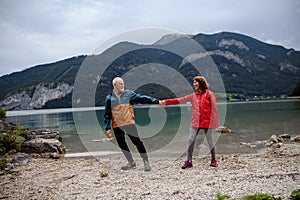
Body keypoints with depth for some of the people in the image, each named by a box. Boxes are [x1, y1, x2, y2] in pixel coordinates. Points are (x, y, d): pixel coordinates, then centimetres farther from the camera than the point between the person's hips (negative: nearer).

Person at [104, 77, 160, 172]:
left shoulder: (129, 94, 4)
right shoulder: (109, 98, 6)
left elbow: (142, 98, -3)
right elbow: (107, 114, 7)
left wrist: (156, 101, -11)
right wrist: (107, 128, 2)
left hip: (129, 123, -2)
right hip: (116, 126, 2)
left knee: (137, 142, -7)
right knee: (122, 144, 10)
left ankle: (146, 162, 3)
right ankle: (131, 162, 27)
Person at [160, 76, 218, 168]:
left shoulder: (209, 94, -2)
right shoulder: (193, 96, 11)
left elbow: (214, 108, -4)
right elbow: (179, 100, 7)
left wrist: (214, 122, -8)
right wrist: (166, 102, -1)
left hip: (207, 122, -4)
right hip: (195, 122, 4)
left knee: (209, 141, 6)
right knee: (191, 140, 1)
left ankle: (213, 159, 25)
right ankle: (189, 161, 10)